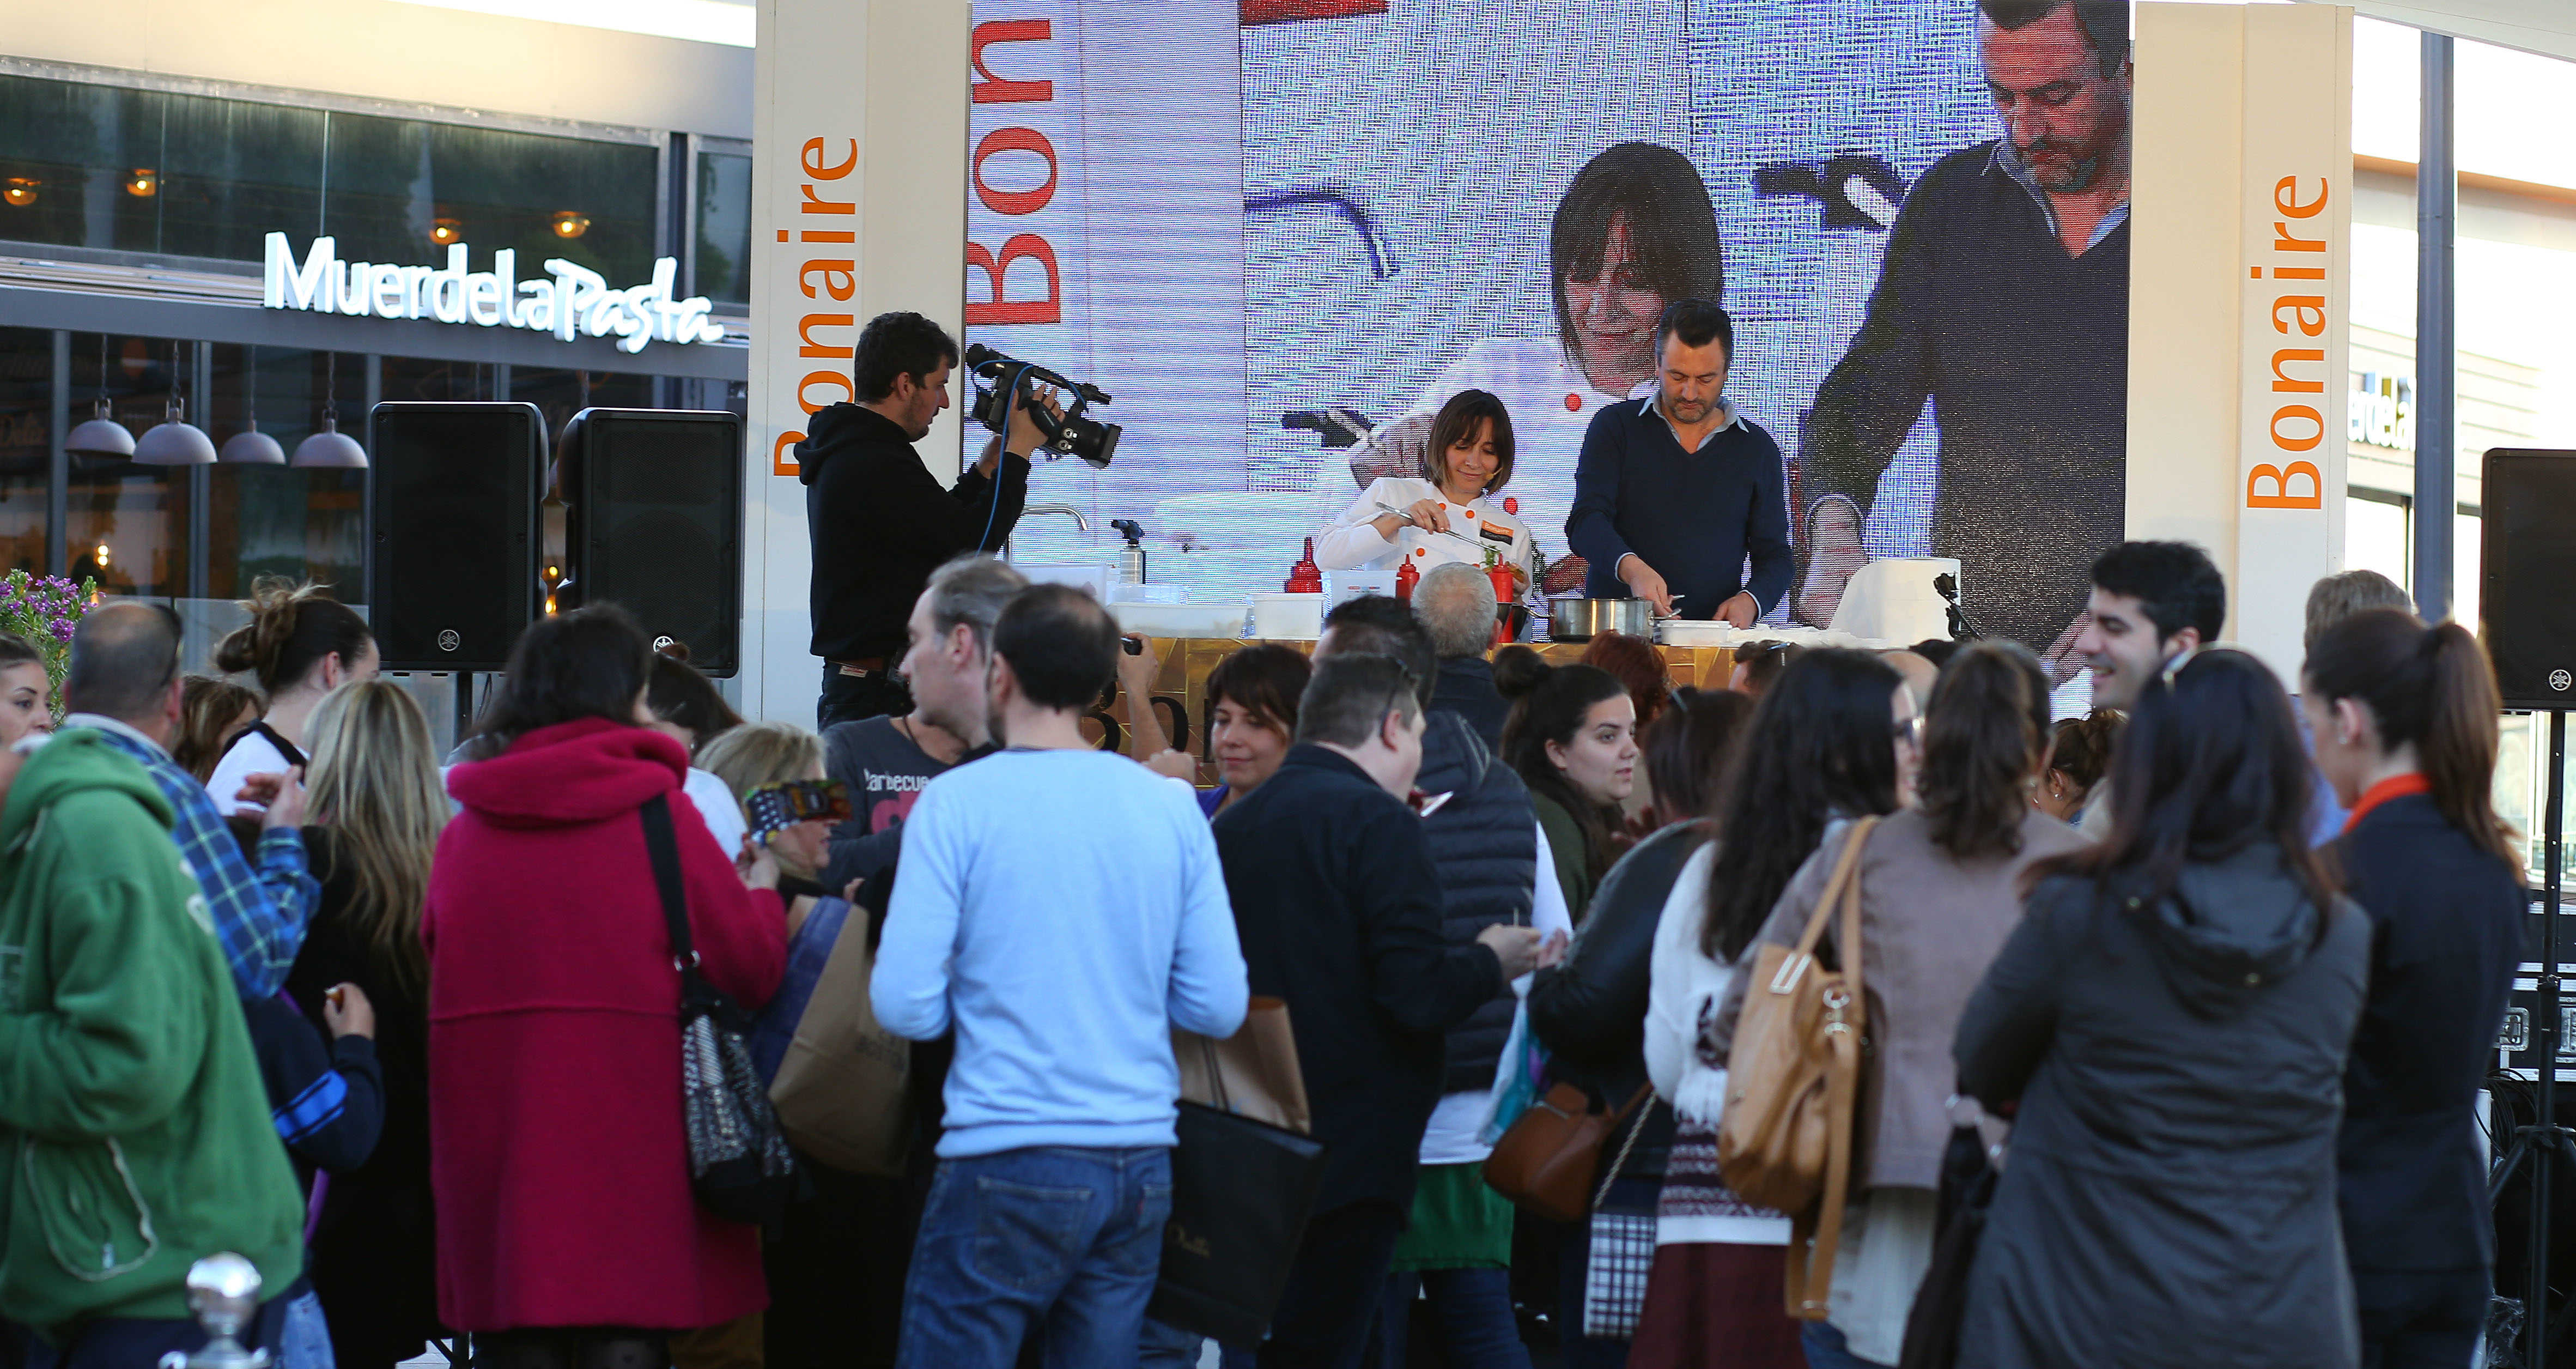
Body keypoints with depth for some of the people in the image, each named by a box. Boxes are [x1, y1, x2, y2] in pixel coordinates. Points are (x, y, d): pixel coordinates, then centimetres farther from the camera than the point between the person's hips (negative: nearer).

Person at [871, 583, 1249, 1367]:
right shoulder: (1172, 809, 4)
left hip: (1007, 1164, -5)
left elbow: (906, 1006, -11)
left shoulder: (960, 803, -7)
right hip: (1142, 1168, 5)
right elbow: (1219, 1007, 4)